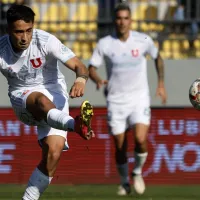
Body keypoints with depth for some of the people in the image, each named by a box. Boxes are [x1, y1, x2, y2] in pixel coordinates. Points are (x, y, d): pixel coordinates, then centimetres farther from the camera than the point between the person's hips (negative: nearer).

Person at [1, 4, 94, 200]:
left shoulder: (46, 41, -17)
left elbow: (78, 65, -23)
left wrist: (81, 79, -47)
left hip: (54, 93, 1)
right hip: (22, 96, -1)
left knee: (53, 153, -18)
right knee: (42, 101, -40)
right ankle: (76, 125, -71)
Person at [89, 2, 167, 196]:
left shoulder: (143, 40, -4)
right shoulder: (104, 44, -6)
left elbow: (158, 58, 15)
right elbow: (91, 68, -1)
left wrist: (161, 84, 10)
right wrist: (98, 80, -23)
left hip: (139, 99, -1)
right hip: (116, 100, 1)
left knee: (141, 140, -19)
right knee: (120, 147, 3)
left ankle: (137, 172, 9)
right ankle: (124, 183, 27)